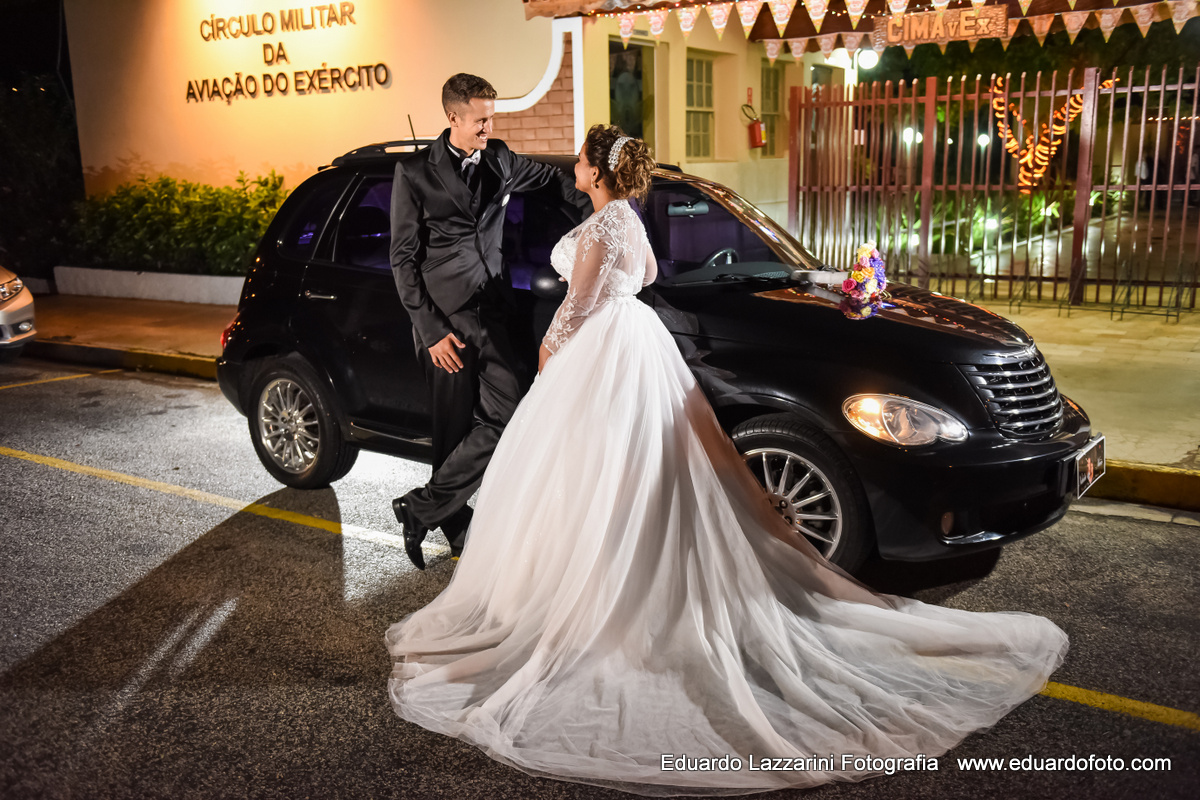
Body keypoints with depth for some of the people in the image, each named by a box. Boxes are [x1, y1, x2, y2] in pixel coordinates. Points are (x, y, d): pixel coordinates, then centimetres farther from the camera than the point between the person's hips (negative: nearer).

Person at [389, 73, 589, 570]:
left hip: (493, 315, 4)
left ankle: (423, 509, 5)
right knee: (455, 431, 1)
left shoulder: (499, 160, 11)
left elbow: (553, 179, 31)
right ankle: (459, 529, 20)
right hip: (445, 321, -4)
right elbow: (403, 258, -3)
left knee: (507, 418, -7)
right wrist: (431, 330, -10)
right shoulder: (414, 173, -1)